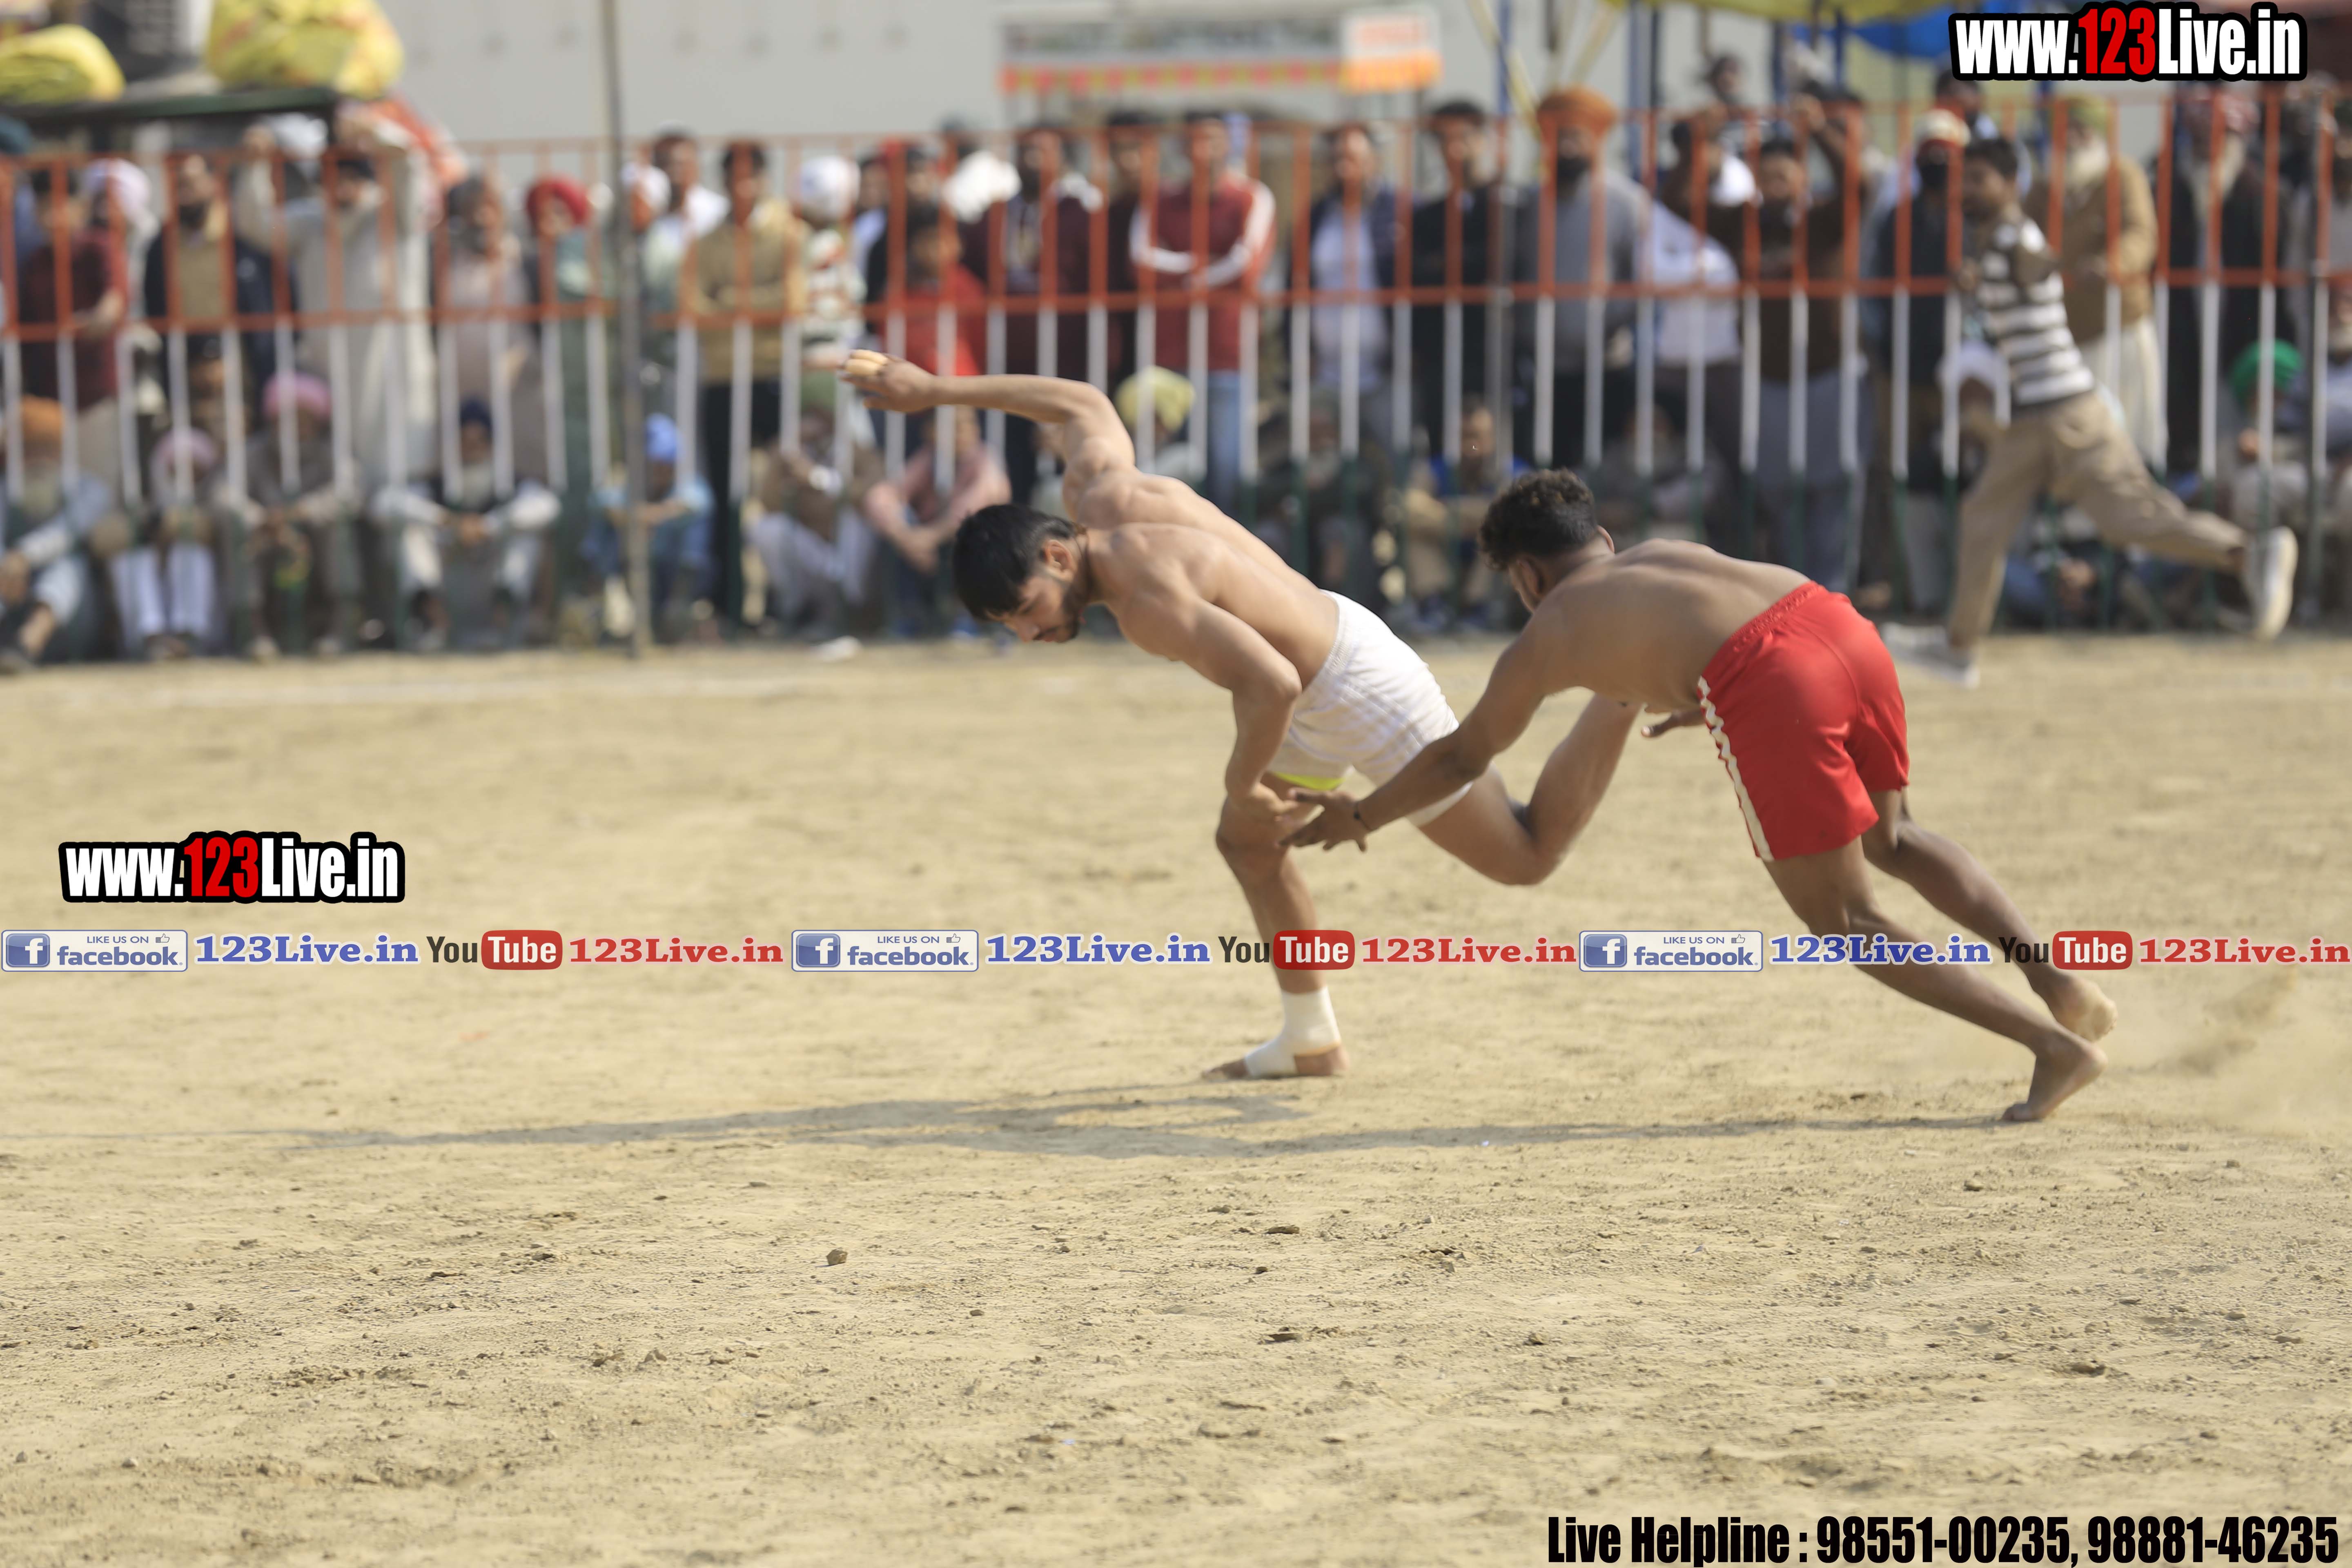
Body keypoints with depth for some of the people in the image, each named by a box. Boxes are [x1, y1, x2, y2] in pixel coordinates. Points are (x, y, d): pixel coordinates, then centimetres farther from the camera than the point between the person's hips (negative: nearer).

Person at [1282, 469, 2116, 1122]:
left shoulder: (1545, 638, 22)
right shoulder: (1665, 551, 34)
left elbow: (1461, 759, 33)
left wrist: (1359, 817, 48)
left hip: (1770, 691, -6)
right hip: (1841, 625, 6)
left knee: (1843, 920, 8)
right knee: (1893, 841, 29)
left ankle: (2052, 1045, -3)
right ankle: (2058, 979, 10)